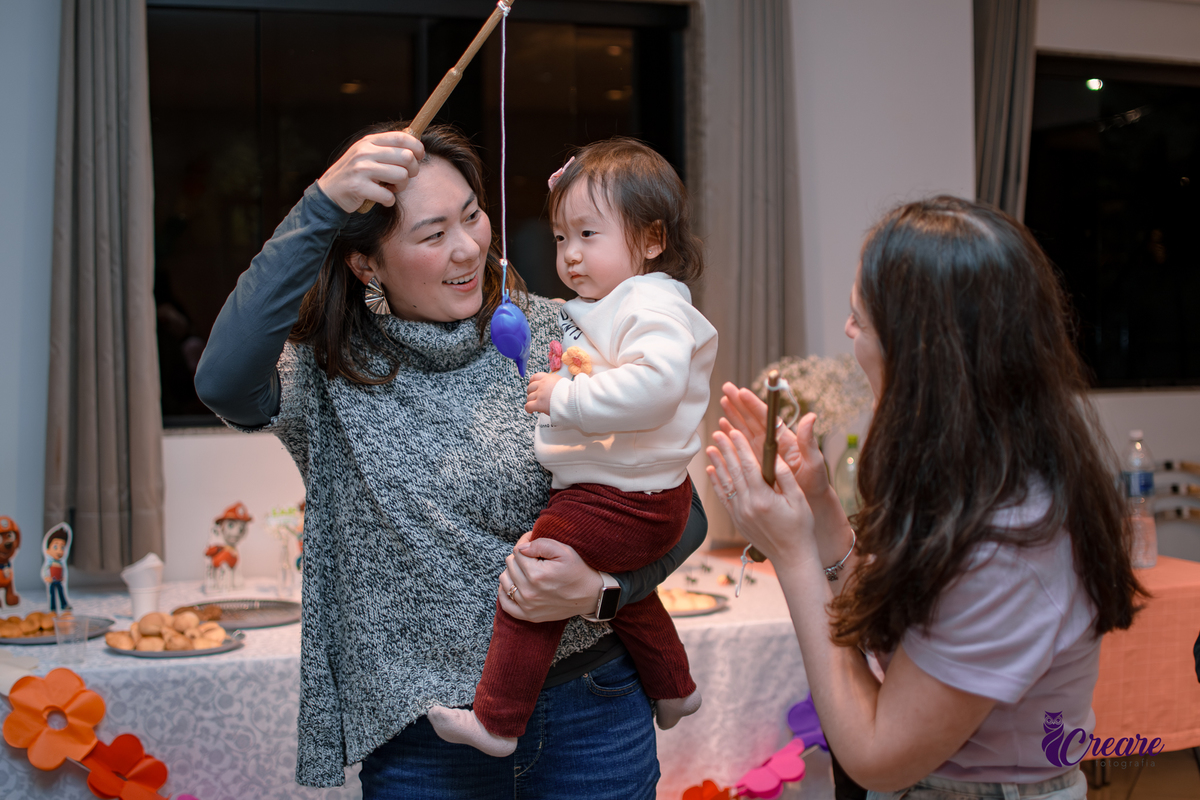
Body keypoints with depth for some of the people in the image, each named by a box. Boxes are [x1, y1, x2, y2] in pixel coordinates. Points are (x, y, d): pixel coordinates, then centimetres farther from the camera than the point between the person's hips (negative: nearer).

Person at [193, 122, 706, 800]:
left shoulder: (554, 335, -7)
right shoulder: (328, 372, -7)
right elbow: (224, 382, -31)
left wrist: (599, 589, -23)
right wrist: (322, 206, -31)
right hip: (419, 739, 0)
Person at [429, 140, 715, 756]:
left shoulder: (654, 305, -21)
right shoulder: (604, 301, 11)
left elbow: (654, 383, -40)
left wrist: (563, 398, -33)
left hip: (618, 504, -11)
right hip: (632, 499, 11)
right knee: (618, 582, 32)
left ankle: (496, 721, 5)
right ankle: (672, 687, 49)